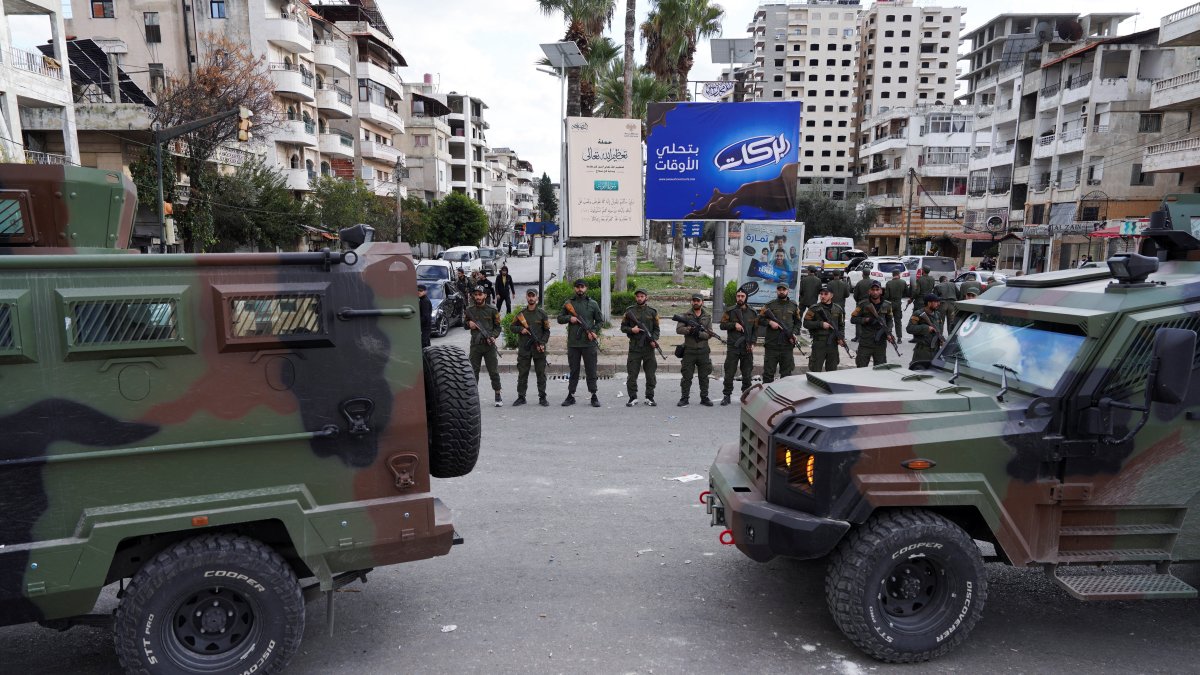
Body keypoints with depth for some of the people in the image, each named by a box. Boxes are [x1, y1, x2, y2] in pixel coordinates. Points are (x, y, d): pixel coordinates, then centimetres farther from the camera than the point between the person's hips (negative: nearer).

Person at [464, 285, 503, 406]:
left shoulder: (492, 310, 1)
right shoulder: (469, 310, 7)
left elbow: (497, 327, 4)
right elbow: (465, 325, 20)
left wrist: (493, 336, -14)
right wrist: (469, 324, -4)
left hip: (489, 345, -2)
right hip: (475, 345, 2)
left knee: (494, 371, 0)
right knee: (473, 371, 7)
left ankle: (498, 396, 8)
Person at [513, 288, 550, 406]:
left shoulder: (542, 313, 3)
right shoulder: (521, 313, 7)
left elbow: (547, 331, 2)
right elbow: (513, 326, 13)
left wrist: (542, 343, -10)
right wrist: (521, 329, -7)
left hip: (539, 348, -1)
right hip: (524, 348, 1)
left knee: (541, 373, 3)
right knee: (522, 374, 5)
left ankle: (542, 398, 10)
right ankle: (521, 397, 13)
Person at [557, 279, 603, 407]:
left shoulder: (593, 304, 5)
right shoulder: (568, 304, 7)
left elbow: (600, 320, 7)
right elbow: (559, 318, 10)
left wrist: (593, 331, -9)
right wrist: (569, 318, -9)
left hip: (589, 343, -1)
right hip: (573, 343, 1)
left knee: (591, 370, 2)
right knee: (573, 370, 8)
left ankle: (594, 396, 8)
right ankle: (571, 395, 16)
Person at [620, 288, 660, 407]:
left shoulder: (652, 311, 6)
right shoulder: (629, 311, 5)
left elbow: (656, 328, 7)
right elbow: (623, 327, 8)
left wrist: (654, 339, -10)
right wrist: (631, 330, -12)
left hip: (649, 347, 1)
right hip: (634, 347, -1)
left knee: (650, 374, 5)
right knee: (632, 375, 0)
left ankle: (649, 397, 15)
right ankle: (633, 398, 9)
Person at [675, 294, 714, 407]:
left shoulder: (707, 317, 9)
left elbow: (710, 334, 1)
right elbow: (678, 329, -9)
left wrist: (699, 333, -17)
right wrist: (690, 329, -24)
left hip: (703, 351, 2)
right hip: (689, 351, -2)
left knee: (704, 376, 8)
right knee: (687, 377, 0)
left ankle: (704, 398, 18)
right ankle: (684, 398, 7)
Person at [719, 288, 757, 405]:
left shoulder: (752, 313, 9)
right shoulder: (730, 311, 3)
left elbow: (755, 329, 11)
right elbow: (722, 325, 1)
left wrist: (753, 343, -1)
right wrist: (734, 324, -14)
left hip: (747, 348, 2)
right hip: (733, 347, -2)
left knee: (747, 374, 7)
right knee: (729, 373, -1)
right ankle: (727, 395, 6)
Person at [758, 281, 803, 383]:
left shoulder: (793, 306, 12)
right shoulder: (769, 305, 4)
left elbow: (798, 322, 16)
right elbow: (759, 319, 4)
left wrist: (794, 333, 0)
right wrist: (769, 322, -13)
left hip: (787, 345, 2)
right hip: (771, 344, -2)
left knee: (787, 372, 9)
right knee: (768, 372, 1)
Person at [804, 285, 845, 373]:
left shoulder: (838, 309, 9)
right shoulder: (814, 309, -4)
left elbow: (841, 325, 18)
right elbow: (806, 323, -7)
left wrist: (841, 337, 3)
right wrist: (821, 324, -17)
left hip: (833, 344, 4)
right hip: (818, 344, -4)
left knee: (832, 370, 13)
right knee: (815, 370, -2)